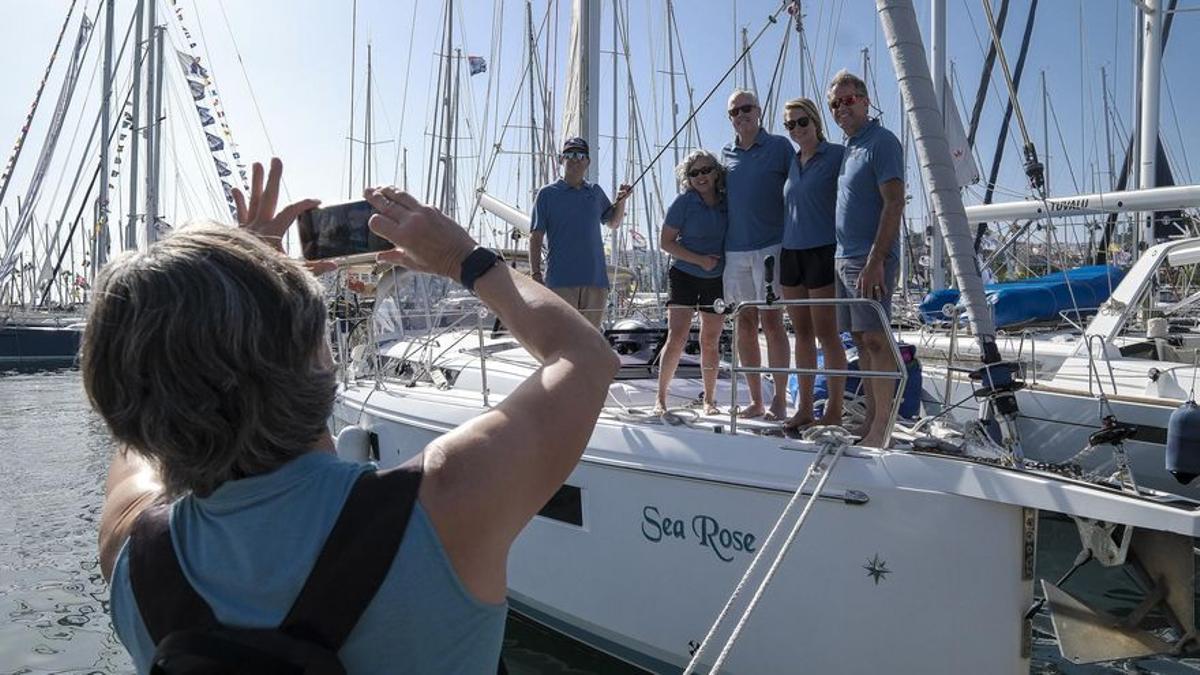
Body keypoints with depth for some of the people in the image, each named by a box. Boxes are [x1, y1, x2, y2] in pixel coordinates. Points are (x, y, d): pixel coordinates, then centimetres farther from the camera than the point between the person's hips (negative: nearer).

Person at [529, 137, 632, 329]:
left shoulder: (596, 192, 15)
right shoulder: (547, 194, 3)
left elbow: (614, 223, 29)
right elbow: (535, 237, 0)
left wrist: (621, 200, 10)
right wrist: (536, 274, -9)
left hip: (595, 279, 4)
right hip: (561, 280, -4)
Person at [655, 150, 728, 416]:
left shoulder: (727, 202, 3)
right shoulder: (684, 202, -7)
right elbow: (666, 242, -7)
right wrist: (699, 260, -15)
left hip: (718, 279, 3)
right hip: (685, 276, -3)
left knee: (710, 341, 7)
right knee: (676, 337, -10)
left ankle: (709, 399, 18)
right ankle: (661, 397, 1)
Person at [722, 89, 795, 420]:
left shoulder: (780, 146, 3)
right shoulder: (726, 154, 14)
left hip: (770, 246, -4)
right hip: (735, 249, 5)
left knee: (771, 321, -6)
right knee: (744, 324, 5)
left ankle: (779, 399, 2)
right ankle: (756, 400, 13)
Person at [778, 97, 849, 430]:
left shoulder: (836, 155, -3)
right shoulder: (791, 162, 15)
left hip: (822, 252, -6)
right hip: (790, 252, 6)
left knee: (826, 333, -4)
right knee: (802, 333, 9)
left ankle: (834, 410, 5)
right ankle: (804, 407, 16)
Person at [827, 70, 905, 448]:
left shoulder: (882, 142, -7)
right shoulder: (848, 147, 19)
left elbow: (894, 203, -16)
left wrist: (875, 261, -23)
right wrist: (845, 257, 17)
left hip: (871, 259, -9)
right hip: (845, 258, 9)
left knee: (875, 339, -9)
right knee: (861, 340, 10)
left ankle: (883, 424, -3)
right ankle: (871, 417, 16)